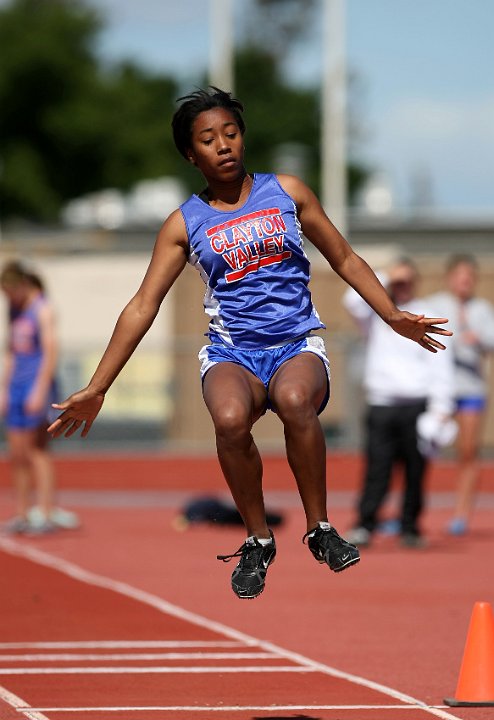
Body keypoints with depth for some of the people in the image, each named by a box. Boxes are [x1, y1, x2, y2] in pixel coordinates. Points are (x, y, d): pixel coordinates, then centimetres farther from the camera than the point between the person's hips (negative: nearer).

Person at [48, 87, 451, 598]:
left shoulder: (286, 192, 9)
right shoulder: (184, 224, 7)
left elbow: (344, 259, 18)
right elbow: (142, 306, 5)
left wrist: (395, 318, 9)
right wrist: (96, 390, 1)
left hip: (298, 344, 0)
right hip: (231, 350, 0)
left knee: (295, 401, -37)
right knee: (230, 418, -35)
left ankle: (320, 529, -19)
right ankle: (258, 541, -12)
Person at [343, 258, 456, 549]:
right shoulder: (378, 314, 13)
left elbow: (441, 365, 2)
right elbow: (353, 300, -5)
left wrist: (442, 407, -6)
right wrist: (384, 279, -4)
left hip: (417, 406, -1)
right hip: (381, 405, 1)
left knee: (415, 471, 1)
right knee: (376, 468, -6)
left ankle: (410, 528, 8)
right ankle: (364, 527, -8)